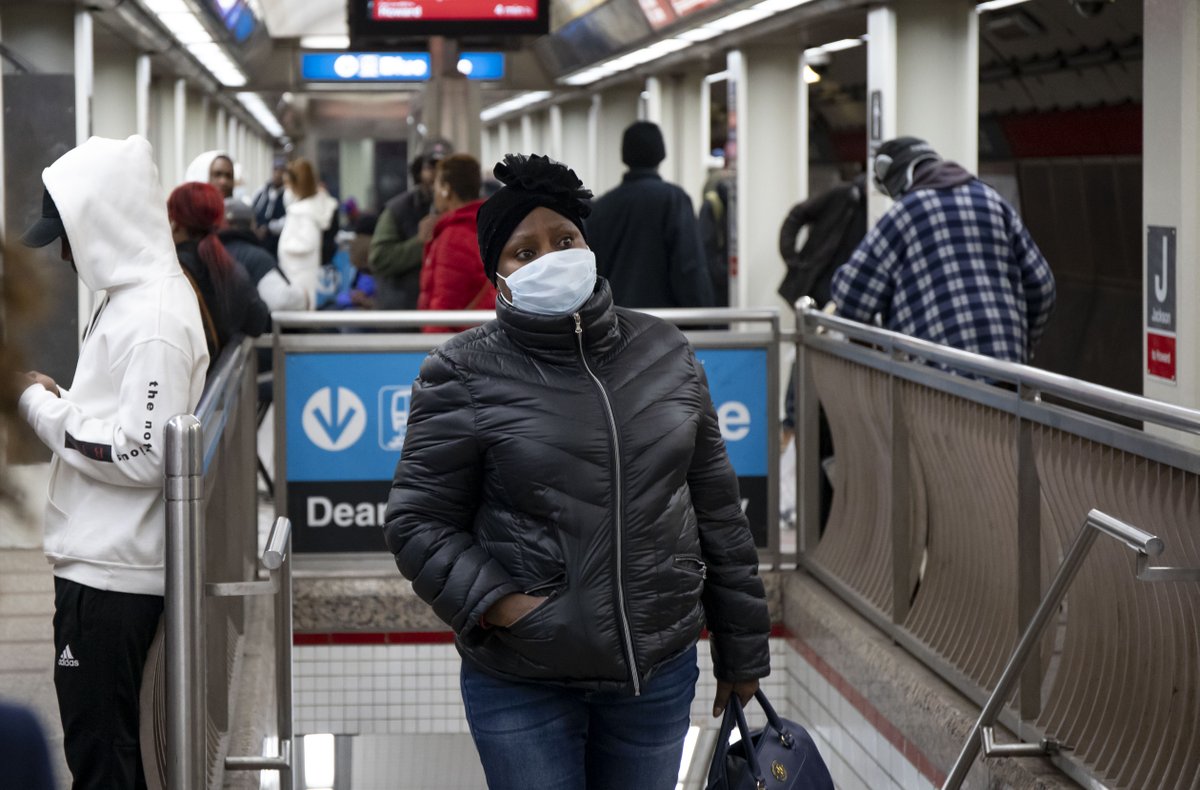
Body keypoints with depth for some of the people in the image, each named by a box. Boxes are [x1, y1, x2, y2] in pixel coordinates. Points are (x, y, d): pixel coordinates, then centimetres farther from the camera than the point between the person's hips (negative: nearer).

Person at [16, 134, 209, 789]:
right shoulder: (134, 298, 13)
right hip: (103, 563, 10)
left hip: (110, 575, -10)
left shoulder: (154, 320, -18)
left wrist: (43, 410, -13)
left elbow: (142, 456, -23)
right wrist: (62, 399, 7)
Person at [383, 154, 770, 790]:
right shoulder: (466, 374, -5)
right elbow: (417, 523, -4)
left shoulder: (664, 354, 6)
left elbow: (717, 512, 11)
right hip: (521, 684, -3)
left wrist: (741, 651, 12)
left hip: (659, 671, 3)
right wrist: (500, 605, -18)